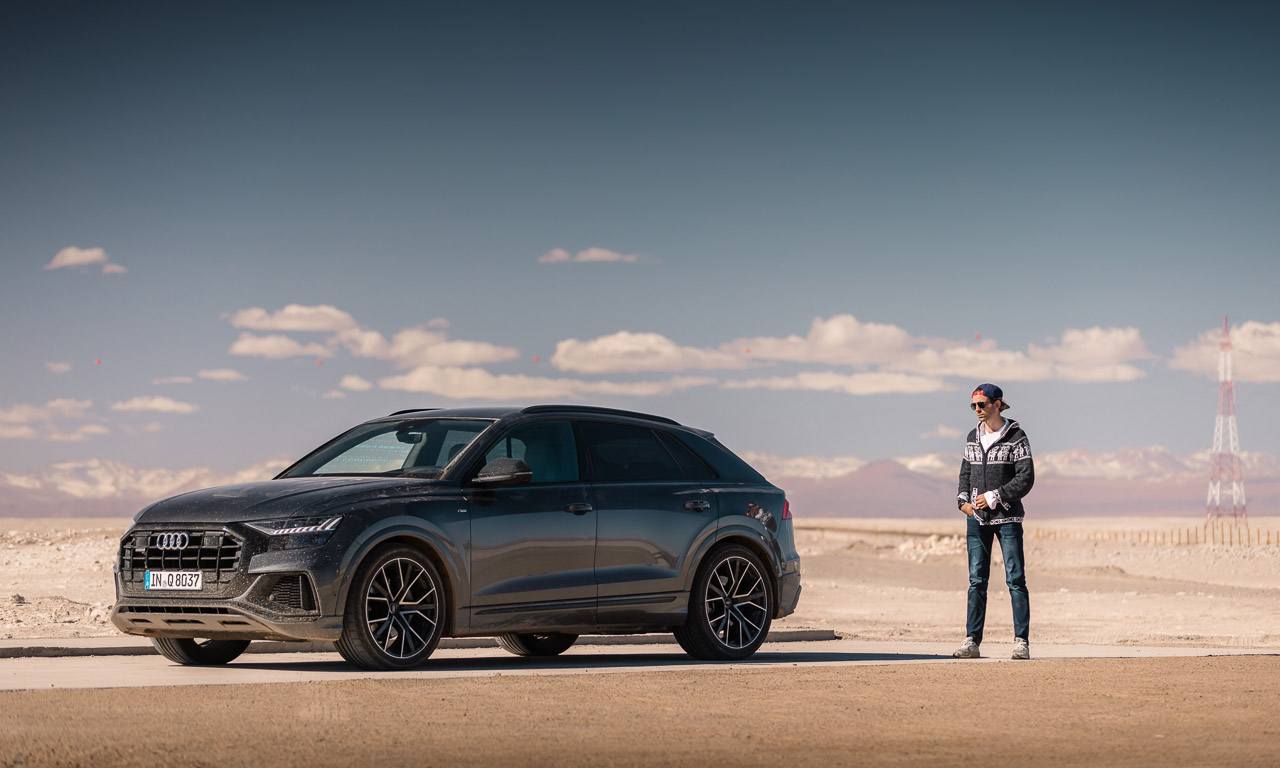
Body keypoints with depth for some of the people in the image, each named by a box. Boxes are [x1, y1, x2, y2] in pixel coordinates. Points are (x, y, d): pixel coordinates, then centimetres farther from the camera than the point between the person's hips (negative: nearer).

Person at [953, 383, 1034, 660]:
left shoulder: (1016, 437, -5)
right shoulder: (973, 437, 12)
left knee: (1015, 579, -5)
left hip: (1007, 516, -5)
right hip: (977, 517, 5)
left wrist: (994, 497, -16)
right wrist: (963, 500, 0)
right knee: (976, 580, 4)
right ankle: (972, 642, 5)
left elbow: (1026, 477, -10)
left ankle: (1021, 642, -2)